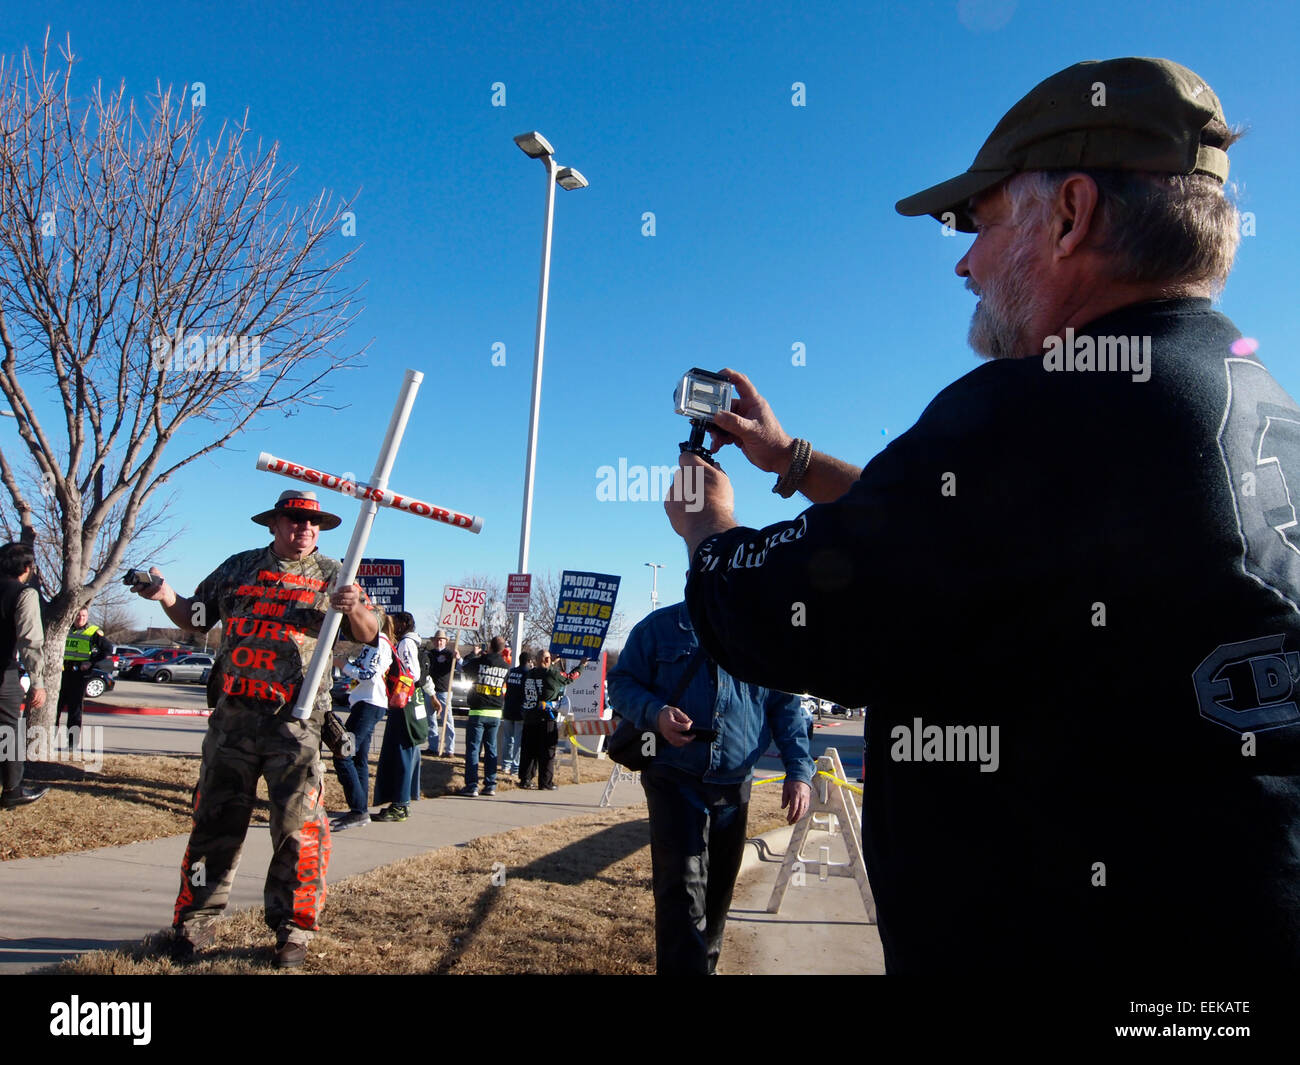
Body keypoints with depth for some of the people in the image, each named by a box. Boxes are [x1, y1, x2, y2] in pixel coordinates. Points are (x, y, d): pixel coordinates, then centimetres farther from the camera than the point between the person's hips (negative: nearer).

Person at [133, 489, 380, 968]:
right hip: (234, 717, 2)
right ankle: (195, 922, 24)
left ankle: (292, 932, 13)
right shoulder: (238, 567, 12)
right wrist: (167, 597, 0)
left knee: (298, 829, -1)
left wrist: (355, 608, -18)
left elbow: (367, 634, 3)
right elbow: (195, 617, 19)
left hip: (295, 723, -2)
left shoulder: (331, 574, 6)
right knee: (215, 821, 9)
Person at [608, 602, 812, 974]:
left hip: (735, 787, 4)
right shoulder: (659, 627, 0)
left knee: (718, 890, 16)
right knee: (683, 890, -14)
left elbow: (785, 705, 8)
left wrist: (799, 770, -4)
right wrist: (655, 713, -19)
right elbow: (621, 681, 2)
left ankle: (707, 964, 36)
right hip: (674, 779, -3)